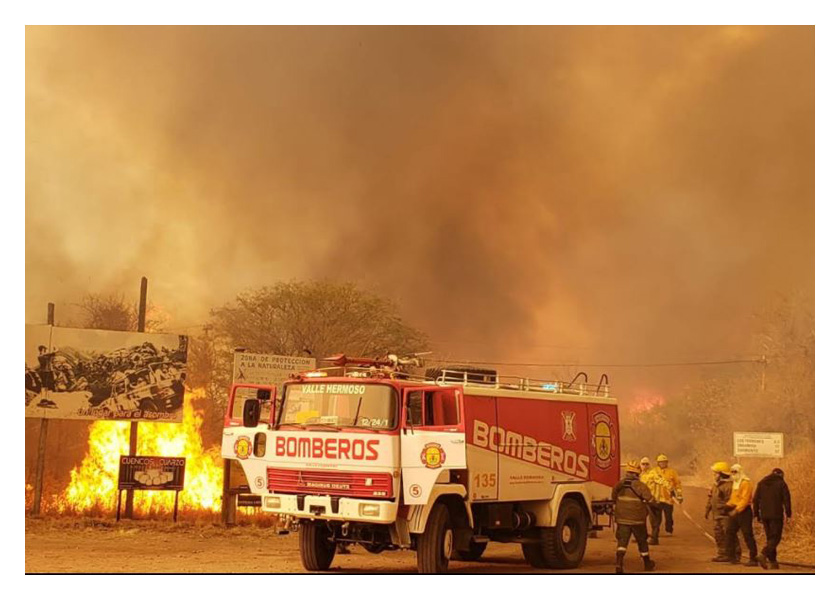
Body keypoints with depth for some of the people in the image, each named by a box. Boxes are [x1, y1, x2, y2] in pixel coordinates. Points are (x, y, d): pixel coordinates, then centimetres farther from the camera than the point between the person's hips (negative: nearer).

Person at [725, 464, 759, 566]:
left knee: (748, 535, -8)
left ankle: (754, 558, -4)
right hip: (735, 511, 10)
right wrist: (728, 504, 3)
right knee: (730, 532, 7)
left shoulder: (746, 483, -13)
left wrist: (736, 510, -26)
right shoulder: (735, 483, 18)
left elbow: (745, 499, -21)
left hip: (744, 511, -10)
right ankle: (731, 556, 14)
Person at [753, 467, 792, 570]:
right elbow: (786, 499, -7)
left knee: (770, 538, 13)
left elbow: (755, 500, 11)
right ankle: (764, 554, -26)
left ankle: (772, 561, 9)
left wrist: (757, 514, 14)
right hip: (776, 515, -5)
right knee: (776, 537, -5)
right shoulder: (781, 483, -1)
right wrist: (788, 514, -5)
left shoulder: (761, 483, 13)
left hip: (764, 515, 5)